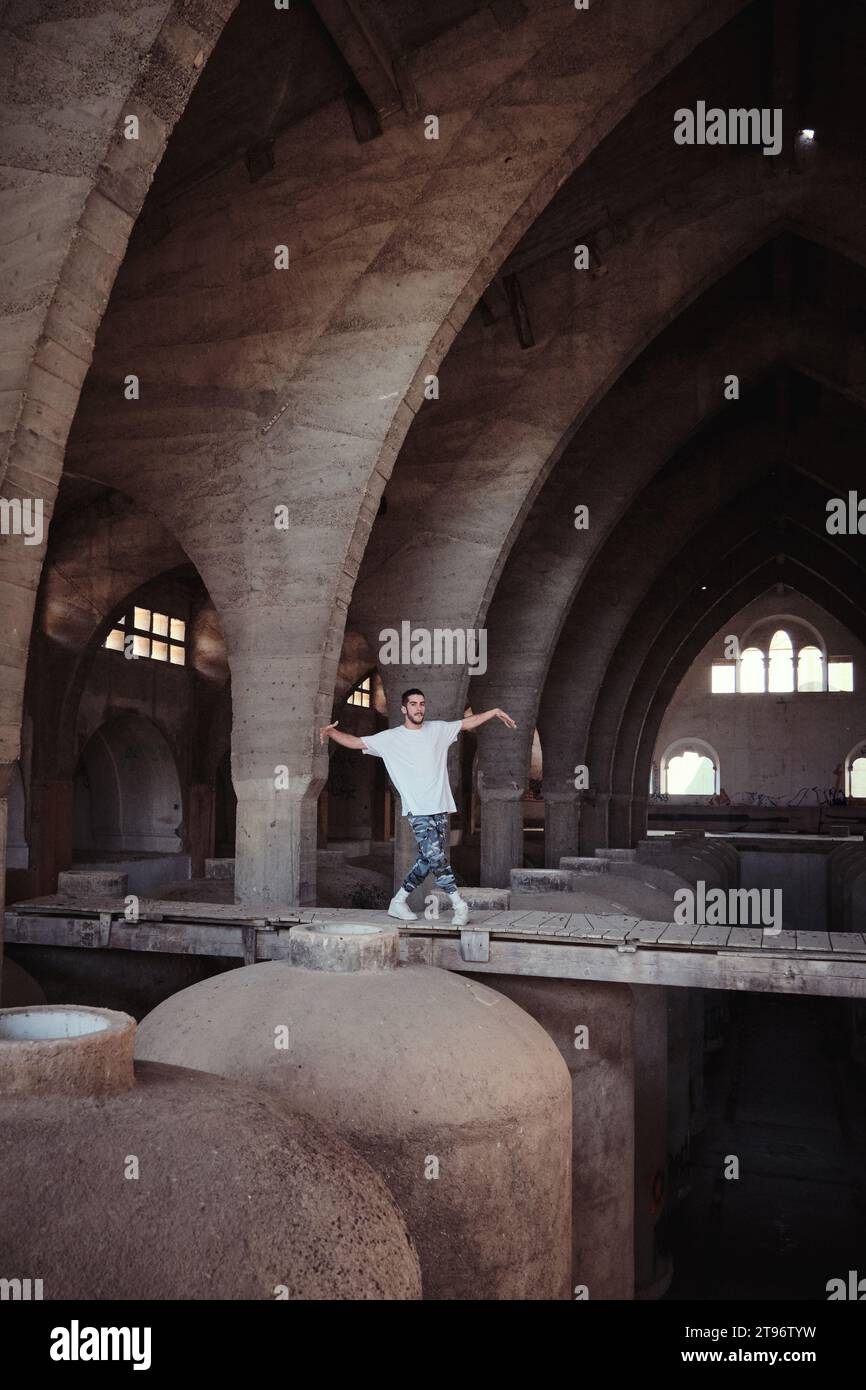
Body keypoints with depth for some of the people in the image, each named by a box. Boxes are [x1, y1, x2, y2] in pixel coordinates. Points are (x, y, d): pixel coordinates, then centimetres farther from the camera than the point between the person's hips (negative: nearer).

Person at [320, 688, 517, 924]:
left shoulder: (438, 729, 11)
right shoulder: (390, 738, 1)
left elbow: (468, 722, 22)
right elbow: (354, 742, -2)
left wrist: (495, 712, 19)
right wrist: (330, 731, -17)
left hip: (441, 808, 5)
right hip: (418, 811, -4)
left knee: (427, 861, 5)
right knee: (436, 856, -16)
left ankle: (398, 902, 19)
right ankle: (459, 904, -4)